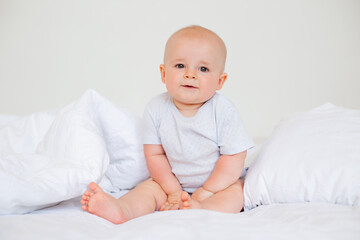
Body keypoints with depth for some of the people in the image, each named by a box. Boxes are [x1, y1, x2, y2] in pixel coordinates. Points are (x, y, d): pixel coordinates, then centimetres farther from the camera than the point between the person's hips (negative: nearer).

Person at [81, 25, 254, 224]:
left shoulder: (224, 112, -18)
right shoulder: (156, 109, -11)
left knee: (235, 190, -27)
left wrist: (205, 192, -19)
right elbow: (154, 155, -6)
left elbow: (233, 159, -16)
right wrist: (174, 191, -12)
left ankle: (202, 209, -54)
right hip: (172, 182, 2)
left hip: (218, 184, -2)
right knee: (149, 188, -17)